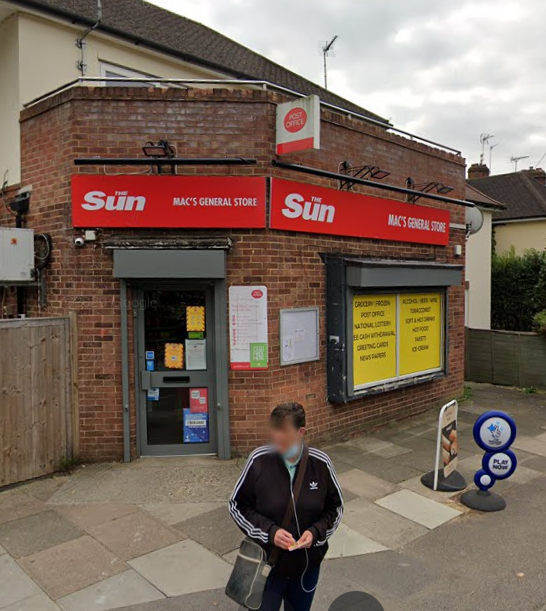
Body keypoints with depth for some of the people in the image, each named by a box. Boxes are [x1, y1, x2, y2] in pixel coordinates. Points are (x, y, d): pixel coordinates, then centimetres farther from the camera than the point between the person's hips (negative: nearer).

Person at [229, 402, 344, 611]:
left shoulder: (321, 463, -13)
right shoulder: (259, 460, -18)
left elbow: (335, 507, 2)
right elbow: (237, 506, -6)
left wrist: (316, 532, -15)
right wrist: (269, 531, -18)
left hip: (307, 565, 2)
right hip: (267, 564, -2)